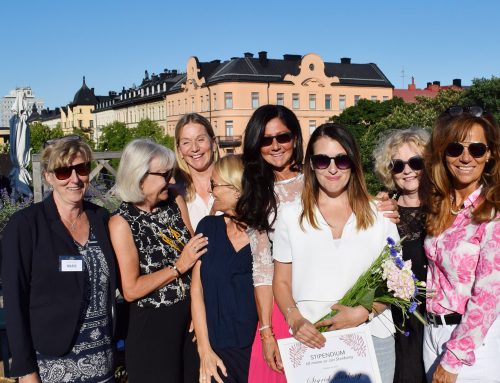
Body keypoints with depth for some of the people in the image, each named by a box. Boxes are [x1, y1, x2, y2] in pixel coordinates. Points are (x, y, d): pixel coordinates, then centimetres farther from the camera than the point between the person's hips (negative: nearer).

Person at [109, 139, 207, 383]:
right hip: (152, 325, -5)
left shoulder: (173, 205, 2)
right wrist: (179, 267, -16)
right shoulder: (122, 222, -12)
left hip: (191, 317, 5)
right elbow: (131, 290, -15)